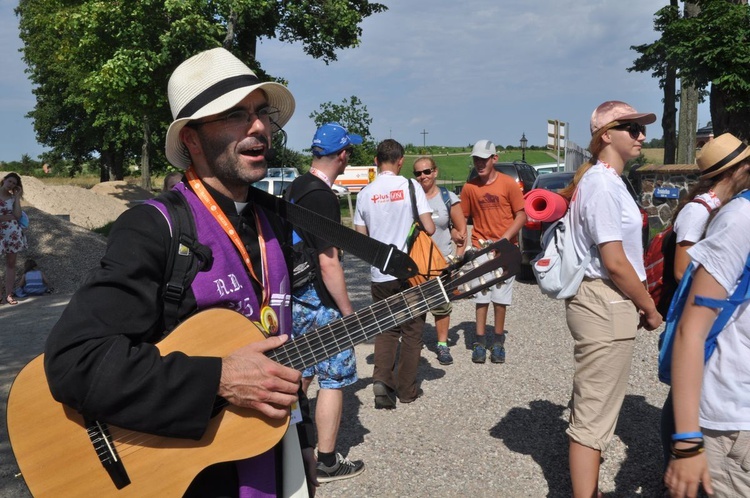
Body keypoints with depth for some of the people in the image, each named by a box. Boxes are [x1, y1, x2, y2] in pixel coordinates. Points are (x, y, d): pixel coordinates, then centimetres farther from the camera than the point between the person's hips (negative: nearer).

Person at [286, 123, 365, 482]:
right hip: (318, 302, -9)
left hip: (294, 297, 9)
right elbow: (329, 264, -22)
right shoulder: (323, 197, -20)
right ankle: (327, 462, 13)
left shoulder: (295, 187, 8)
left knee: (301, 375, 19)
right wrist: (348, 311, -15)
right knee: (334, 378, 3)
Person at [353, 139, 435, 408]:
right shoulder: (410, 187, -9)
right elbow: (429, 228, -13)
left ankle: (381, 378, -3)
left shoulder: (365, 193, 0)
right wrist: (423, 227, 9)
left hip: (380, 274, 2)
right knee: (412, 331, 12)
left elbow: (361, 237, 3)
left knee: (386, 329, 16)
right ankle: (407, 389, 18)